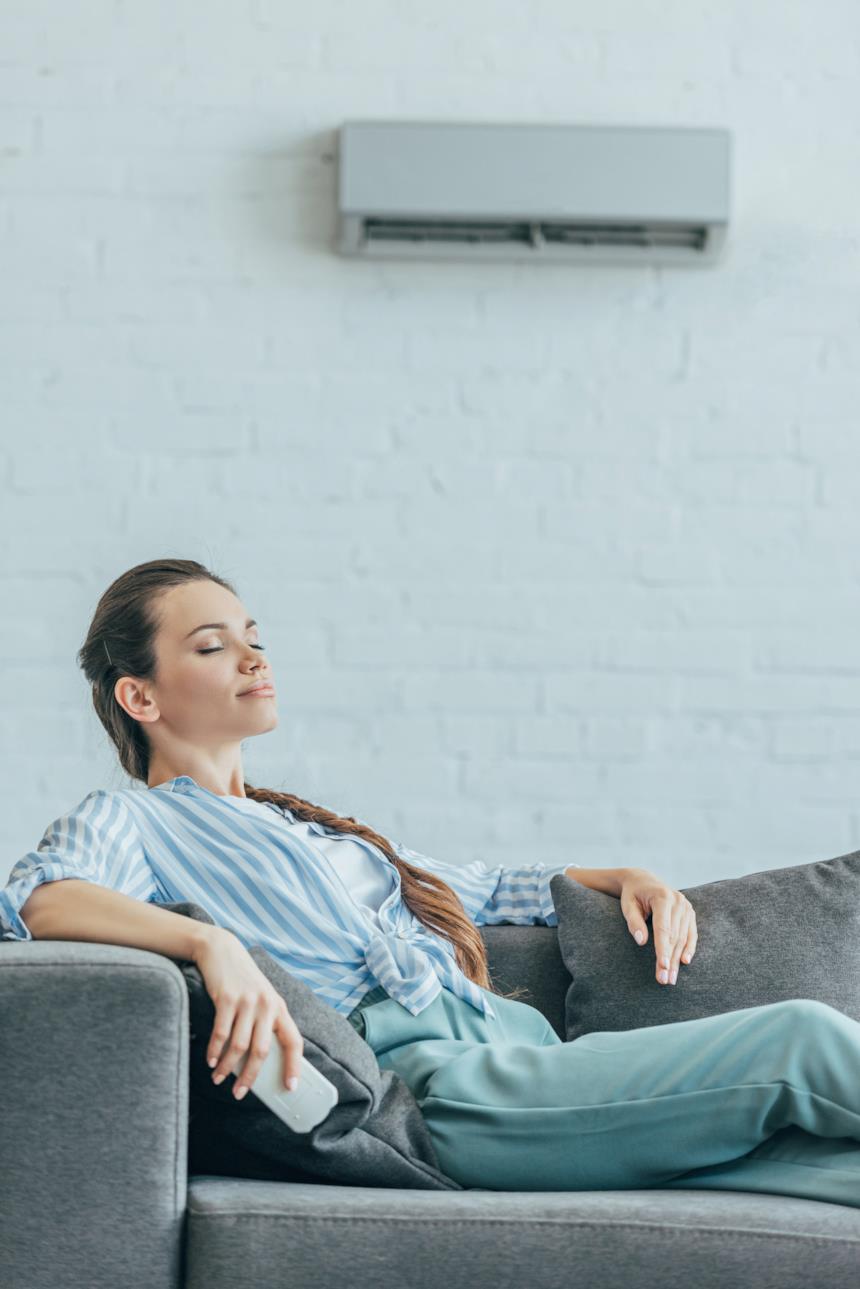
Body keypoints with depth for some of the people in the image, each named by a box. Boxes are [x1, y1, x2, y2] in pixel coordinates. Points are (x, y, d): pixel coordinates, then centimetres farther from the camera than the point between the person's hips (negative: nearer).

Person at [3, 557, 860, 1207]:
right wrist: (212, 943, -30)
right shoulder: (130, 821, 10)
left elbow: (477, 890, 42)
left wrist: (625, 878, 24)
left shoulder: (313, 827, 34)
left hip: (516, 1042, 8)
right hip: (426, 1080, -8)